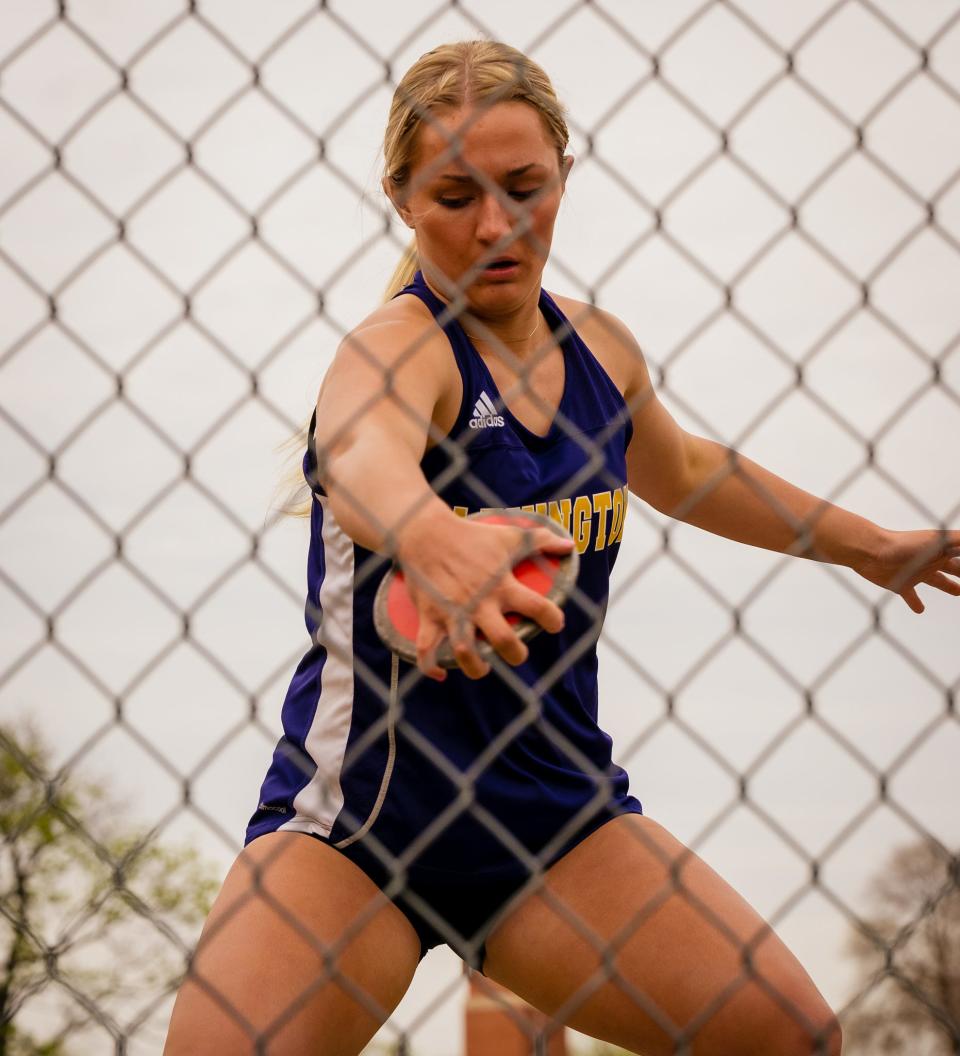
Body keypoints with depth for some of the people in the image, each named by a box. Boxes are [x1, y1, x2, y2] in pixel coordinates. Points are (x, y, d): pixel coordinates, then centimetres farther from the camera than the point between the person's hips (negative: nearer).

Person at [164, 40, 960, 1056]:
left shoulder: (596, 346, 5)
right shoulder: (396, 345, -15)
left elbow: (683, 472, 28)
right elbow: (362, 456, -41)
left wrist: (866, 543, 36)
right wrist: (434, 536, -64)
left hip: (555, 806, 5)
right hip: (355, 811, -5)